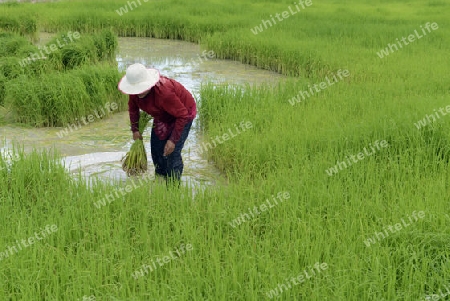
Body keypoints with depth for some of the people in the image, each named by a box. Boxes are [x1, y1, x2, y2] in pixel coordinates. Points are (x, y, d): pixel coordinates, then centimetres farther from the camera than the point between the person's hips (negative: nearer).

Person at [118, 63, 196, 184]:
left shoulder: (163, 92, -42)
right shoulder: (135, 90, -19)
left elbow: (183, 115, -33)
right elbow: (133, 107, 5)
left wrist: (173, 140, -30)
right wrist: (135, 129, 5)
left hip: (182, 114, -8)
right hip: (163, 115, 8)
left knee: (172, 153, -13)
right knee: (156, 148, 13)